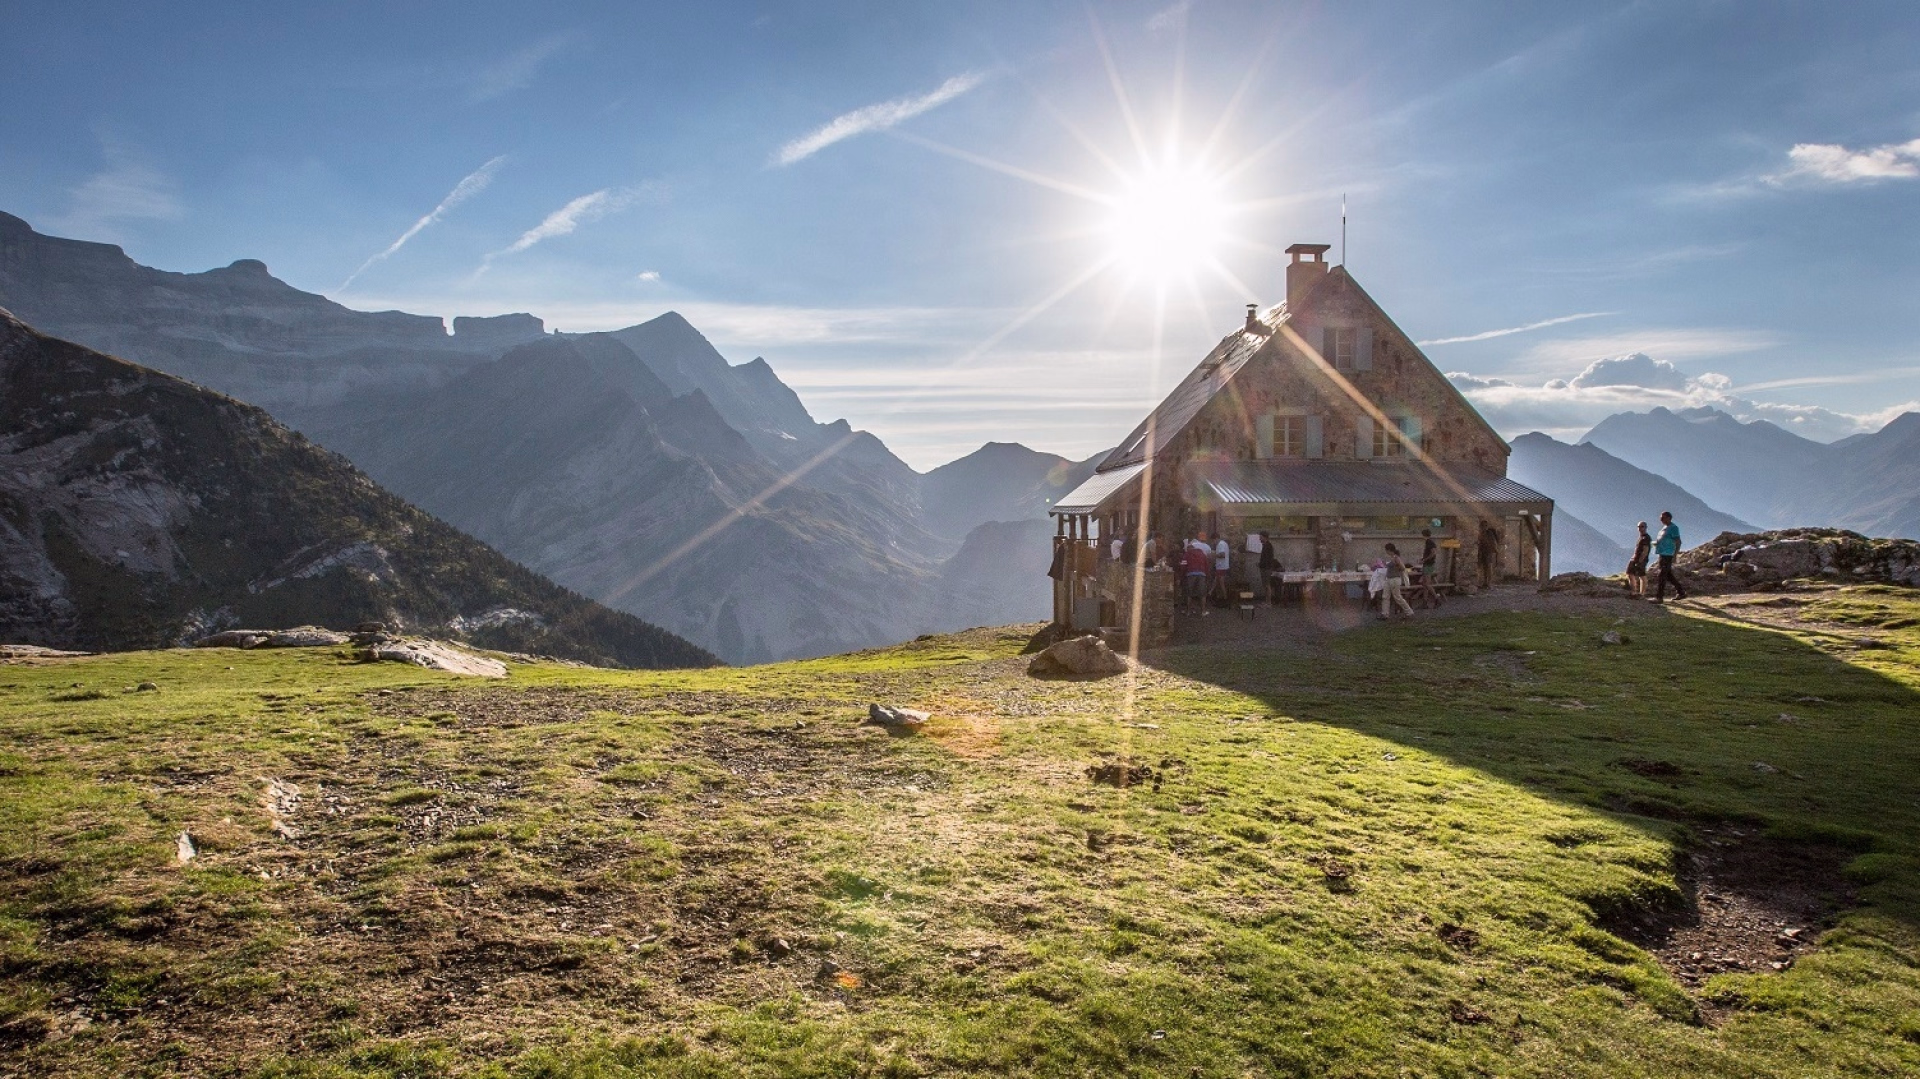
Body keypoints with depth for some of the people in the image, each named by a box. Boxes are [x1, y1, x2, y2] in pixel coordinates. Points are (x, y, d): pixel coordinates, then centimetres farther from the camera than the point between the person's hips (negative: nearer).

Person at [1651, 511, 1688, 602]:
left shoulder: (1673, 528, -11)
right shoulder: (1664, 528, 17)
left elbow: (1678, 542, -16)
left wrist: (1675, 555, -20)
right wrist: (1656, 543, 11)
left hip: (1667, 555, -10)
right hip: (1662, 554, 10)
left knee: (1662, 576, -9)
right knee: (1668, 575, 15)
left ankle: (1659, 597, -8)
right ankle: (1681, 592, 25)